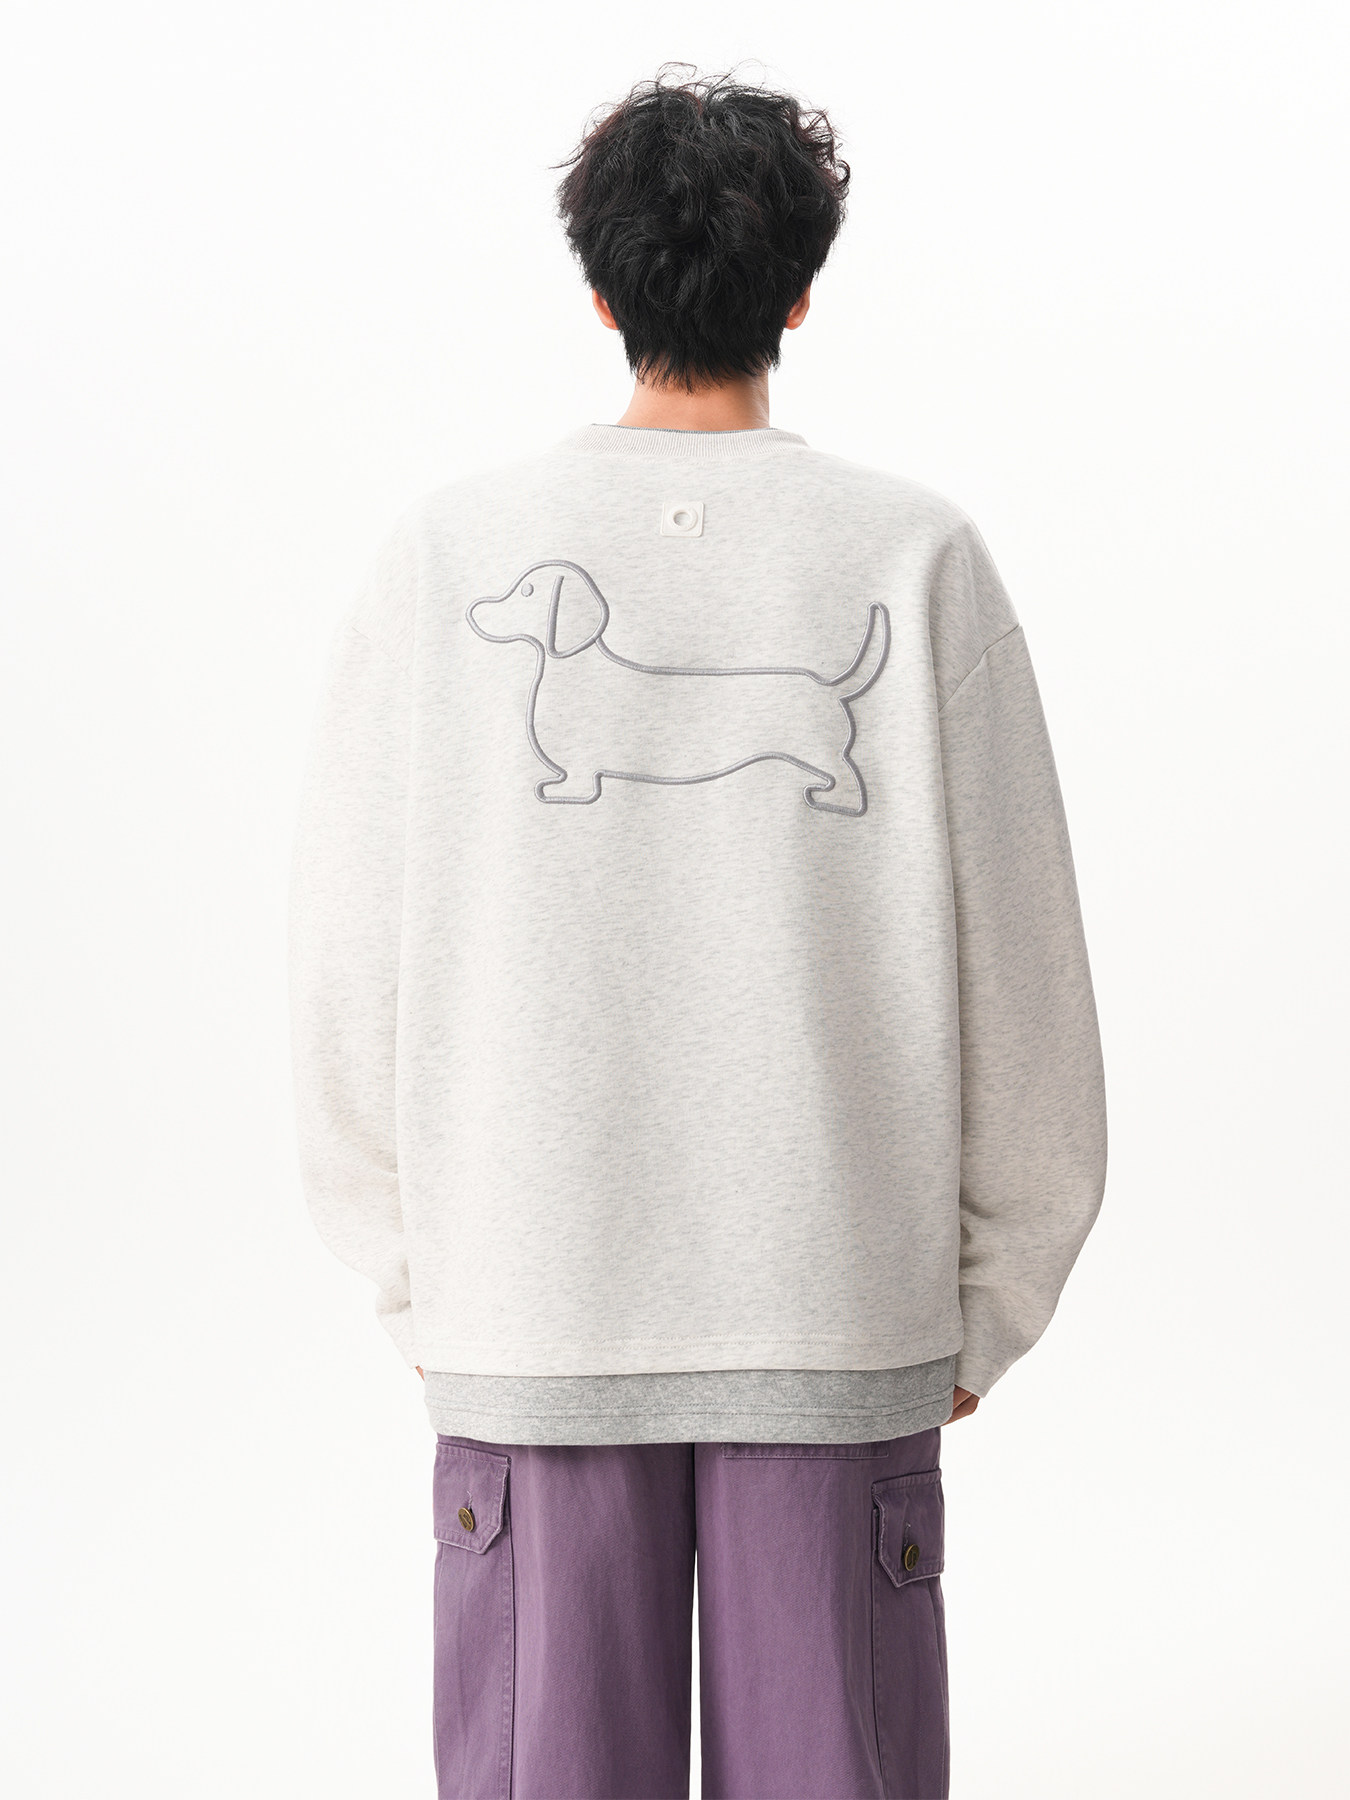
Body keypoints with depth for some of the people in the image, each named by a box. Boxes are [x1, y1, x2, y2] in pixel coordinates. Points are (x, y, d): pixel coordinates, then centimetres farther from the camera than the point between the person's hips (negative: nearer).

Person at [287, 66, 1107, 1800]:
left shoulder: (438, 555, -2)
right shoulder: (919, 561, -3)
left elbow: (350, 967, 0)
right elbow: (1018, 962, -2)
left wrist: (414, 1273, 11)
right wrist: (988, 1296, 9)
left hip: (525, 1327, 1)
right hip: (845, 1322, 0)